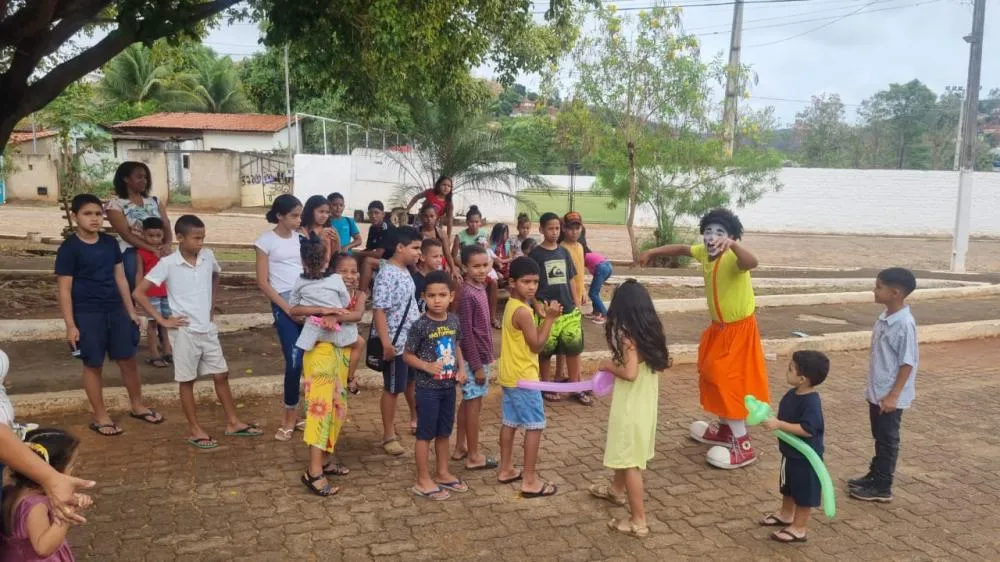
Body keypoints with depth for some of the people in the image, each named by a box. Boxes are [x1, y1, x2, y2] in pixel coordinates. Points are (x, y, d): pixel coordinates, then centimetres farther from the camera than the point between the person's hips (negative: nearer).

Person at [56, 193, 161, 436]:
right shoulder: (69, 248, -10)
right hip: (87, 314, -5)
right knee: (93, 365, 7)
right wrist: (71, 325, -13)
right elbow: (64, 290, -9)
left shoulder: (110, 243, 5)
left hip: (115, 310, 5)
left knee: (128, 360, 12)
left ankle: (137, 405, 29)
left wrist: (131, 311, 11)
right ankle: (100, 417, 20)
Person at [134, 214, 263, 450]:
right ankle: (195, 430, 18)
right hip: (185, 331, -5)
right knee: (187, 381, 7)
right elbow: (138, 293, -13)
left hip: (208, 329, 5)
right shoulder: (168, 264, -14)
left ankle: (233, 423, 23)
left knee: (221, 375, 11)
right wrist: (162, 320, -12)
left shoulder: (208, 256, 0)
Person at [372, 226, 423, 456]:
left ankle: (415, 419, 41)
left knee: (413, 381, 22)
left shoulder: (405, 271, 8)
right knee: (392, 389, 3)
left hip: (412, 340, 9)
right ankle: (388, 436, 16)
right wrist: (386, 343, -26)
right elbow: (379, 310, -23)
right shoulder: (387, 274, -20)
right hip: (395, 342, -9)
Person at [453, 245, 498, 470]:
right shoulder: (467, 294, -19)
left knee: (469, 402, 16)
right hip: (474, 358, -9)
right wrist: (477, 365, -18)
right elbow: (466, 333, -20)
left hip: (483, 356, 9)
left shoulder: (481, 289, 8)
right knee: (474, 403, 0)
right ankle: (474, 456, 10)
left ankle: (460, 447, 28)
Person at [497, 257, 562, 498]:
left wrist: (542, 316, 3)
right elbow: (537, 345, -18)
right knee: (535, 426, -2)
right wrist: (550, 318, -18)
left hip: (510, 375, 10)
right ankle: (530, 481, 2)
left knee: (510, 423, 17)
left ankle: (506, 470, 28)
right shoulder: (523, 312, -22)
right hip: (523, 377, -10)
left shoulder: (512, 305, 8)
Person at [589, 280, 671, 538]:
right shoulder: (652, 331, 3)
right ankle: (617, 489, 49)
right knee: (625, 453, 28)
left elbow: (630, 373, -26)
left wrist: (609, 366, -9)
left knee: (631, 462, 0)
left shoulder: (628, 335, -20)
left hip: (631, 407, -9)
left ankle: (639, 521, 5)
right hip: (646, 404, 9)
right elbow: (655, 366, 9)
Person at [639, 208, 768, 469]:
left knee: (729, 381, -10)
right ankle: (725, 429, 36)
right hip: (719, 327, 9)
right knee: (714, 377, 19)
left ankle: (743, 445, -2)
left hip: (739, 329, -9)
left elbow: (752, 262, -50)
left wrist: (733, 244, -66)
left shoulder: (733, 258, -27)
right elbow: (682, 248, 16)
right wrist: (653, 252, 17)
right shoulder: (704, 252, -4)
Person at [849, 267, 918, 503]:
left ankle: (882, 487, 16)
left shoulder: (904, 324, -22)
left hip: (890, 397, -8)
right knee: (879, 437, 20)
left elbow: (908, 363, -21)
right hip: (877, 392, 8)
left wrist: (893, 396, -20)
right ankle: (874, 475, 34)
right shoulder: (884, 318, 5)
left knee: (887, 440, 4)